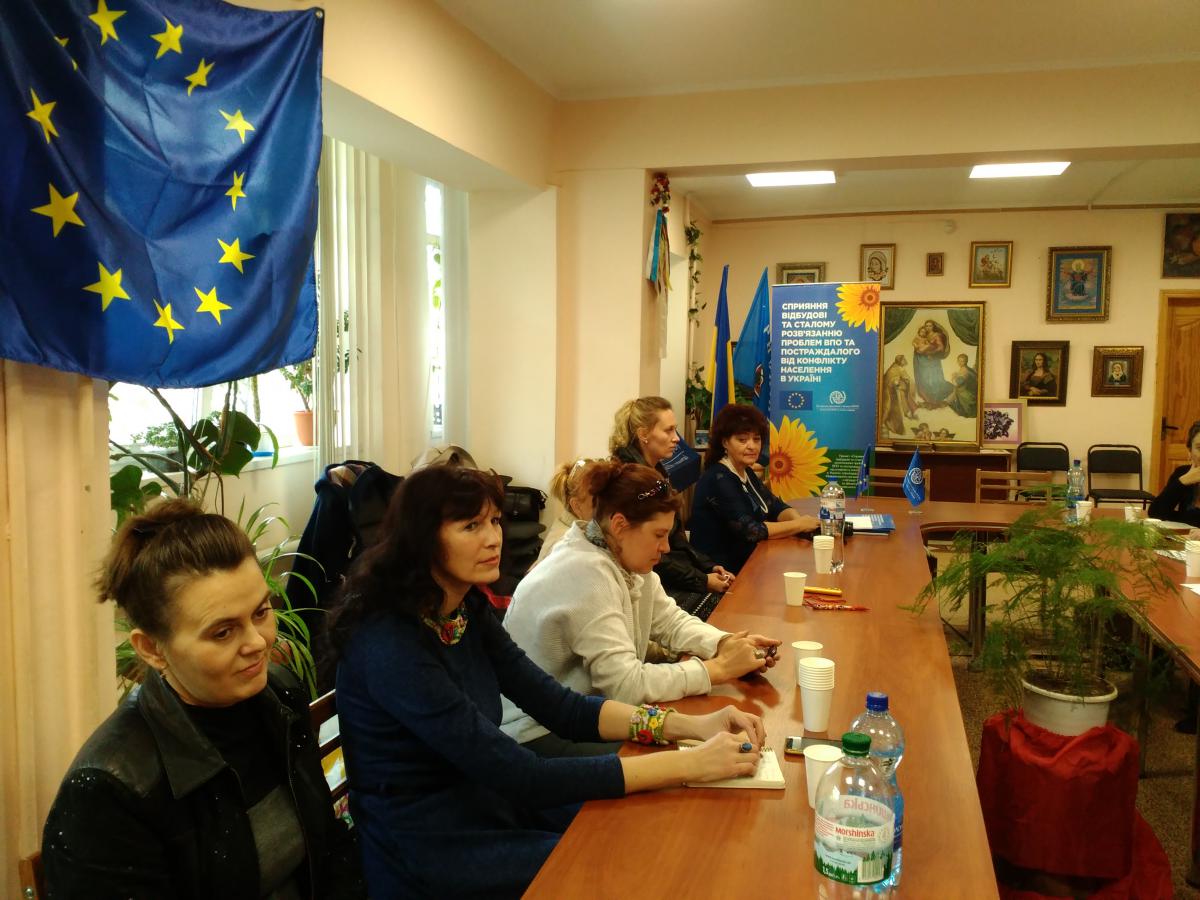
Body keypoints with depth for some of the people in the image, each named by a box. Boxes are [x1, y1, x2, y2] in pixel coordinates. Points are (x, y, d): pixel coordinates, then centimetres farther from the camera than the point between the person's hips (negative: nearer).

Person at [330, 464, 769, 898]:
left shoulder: (468, 609, -1)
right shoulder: (390, 646, -27)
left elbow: (562, 708, -1)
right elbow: (524, 778, -29)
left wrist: (690, 726, -13)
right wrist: (689, 764, -27)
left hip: (490, 802, 7)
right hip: (429, 852, -7)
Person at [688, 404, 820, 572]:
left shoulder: (746, 473, 10)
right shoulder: (717, 480, -18)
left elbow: (776, 507, 12)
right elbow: (750, 530, -22)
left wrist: (797, 518, -10)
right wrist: (799, 524, -14)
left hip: (746, 563, 8)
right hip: (723, 573, -8)